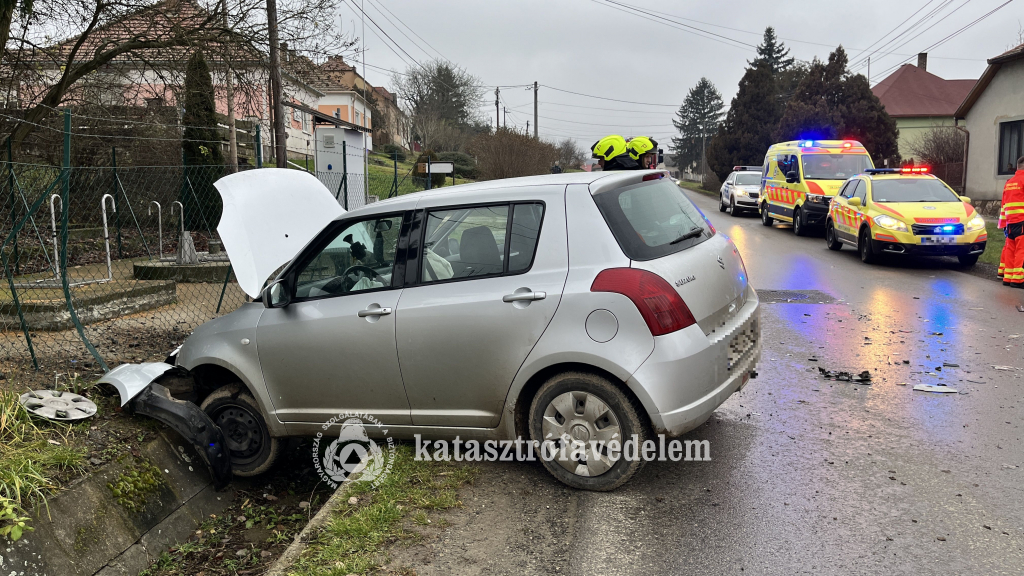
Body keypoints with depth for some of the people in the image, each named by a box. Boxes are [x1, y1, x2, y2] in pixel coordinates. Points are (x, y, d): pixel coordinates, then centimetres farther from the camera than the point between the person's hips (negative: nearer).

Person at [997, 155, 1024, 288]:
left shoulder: (1009, 183, 17)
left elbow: (1004, 204, 18)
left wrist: (1003, 223, 19)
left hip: (1009, 221, 8)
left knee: (1010, 249, 11)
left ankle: (1007, 277, 13)